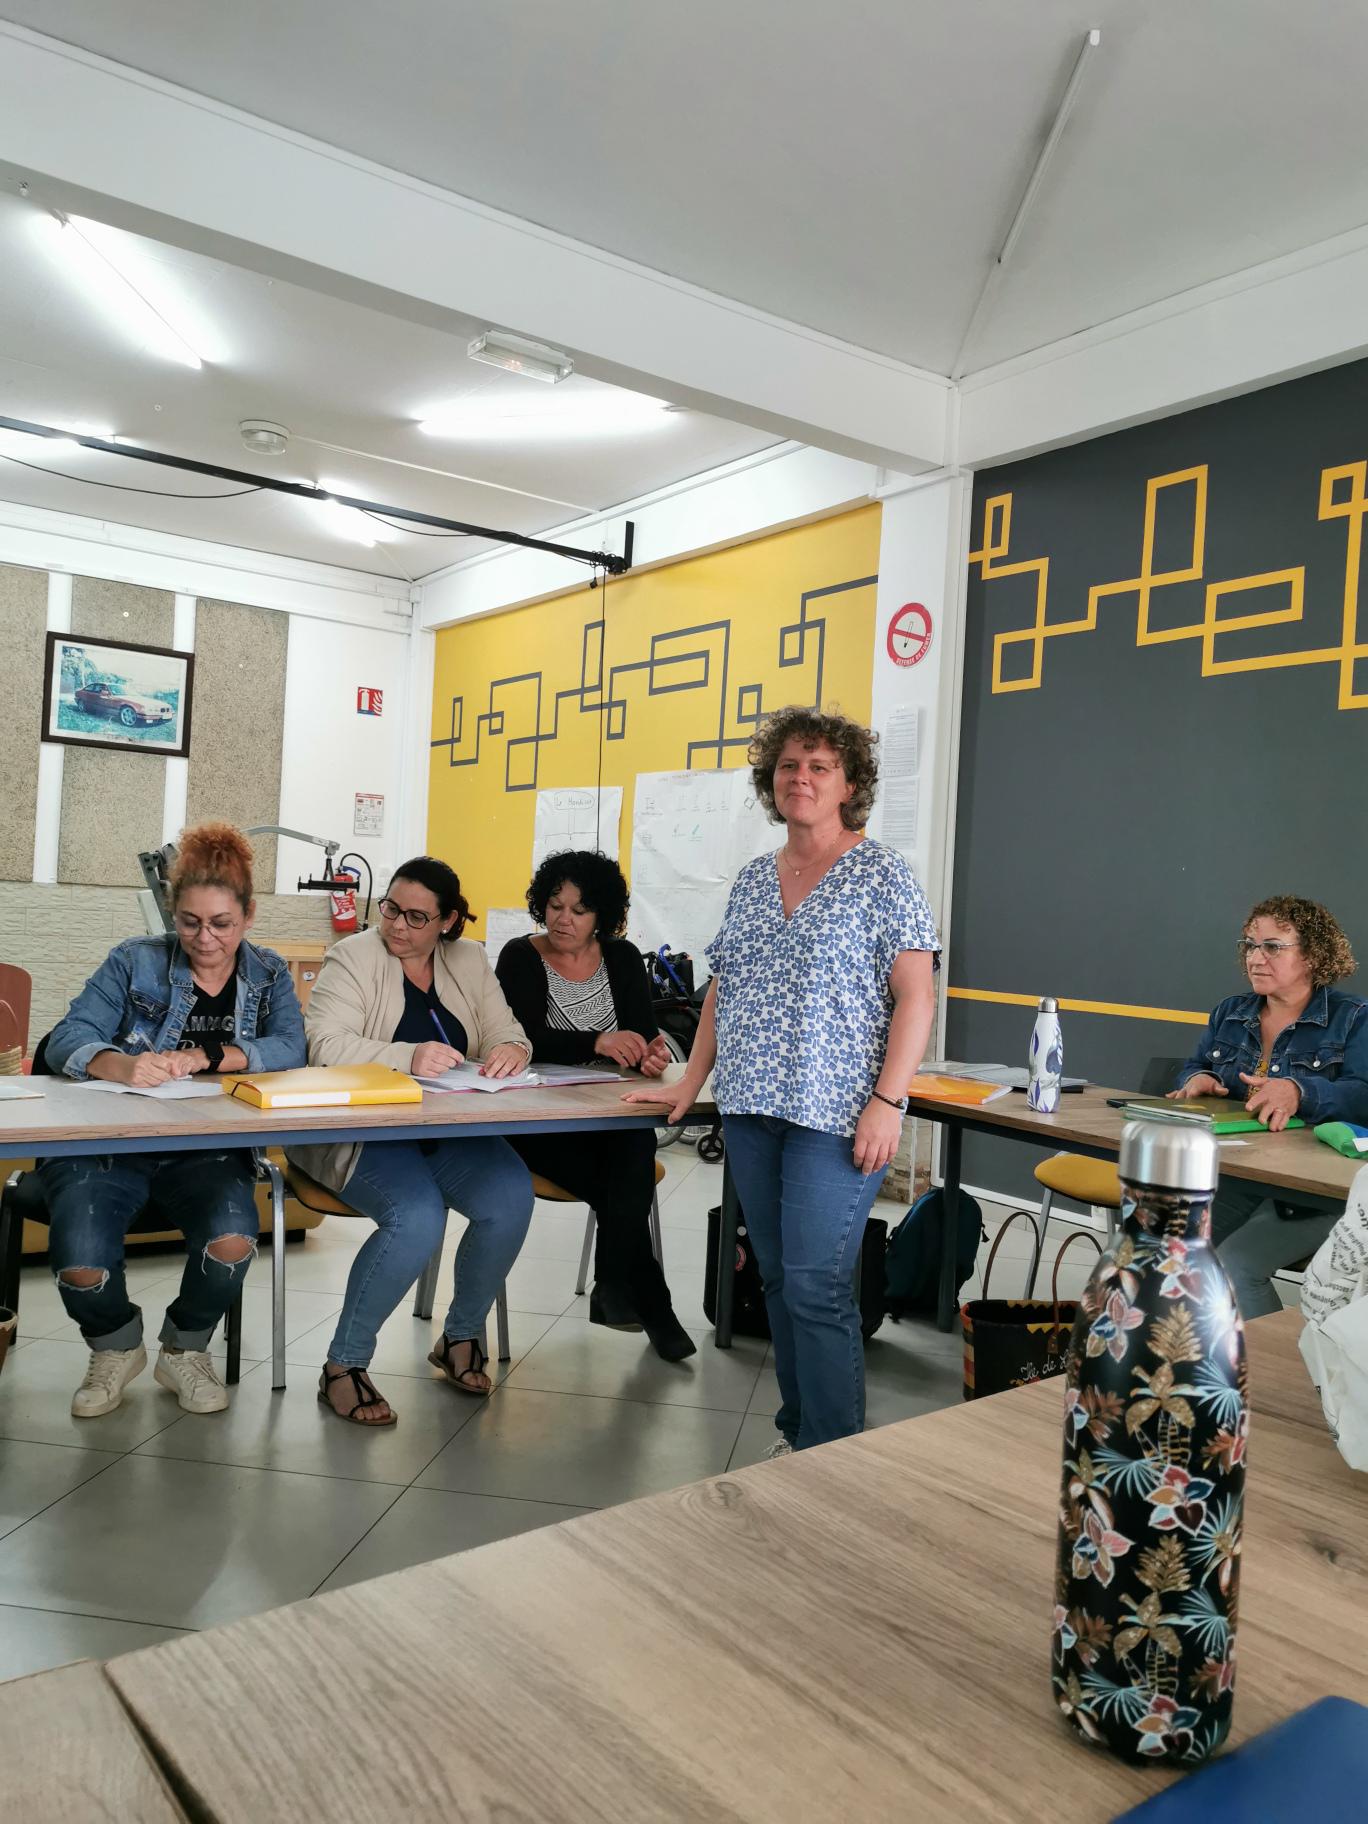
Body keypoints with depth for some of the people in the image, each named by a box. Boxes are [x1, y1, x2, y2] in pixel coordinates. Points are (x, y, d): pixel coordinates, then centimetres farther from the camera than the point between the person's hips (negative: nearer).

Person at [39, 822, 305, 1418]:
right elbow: (66, 1040, -9)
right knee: (81, 1265, -27)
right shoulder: (135, 962, 3)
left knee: (232, 1240, -29)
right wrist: (120, 1064, -32)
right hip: (109, 1143, -1)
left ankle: (185, 1348, 7)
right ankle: (115, 1346, 13)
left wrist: (205, 1055, -25)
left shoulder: (268, 975, 9)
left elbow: (291, 1047, -9)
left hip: (208, 1150, 1)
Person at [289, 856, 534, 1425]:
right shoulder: (354, 957, -5)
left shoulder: (468, 960, 11)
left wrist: (511, 1049, -15)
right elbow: (326, 1046, -18)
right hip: (359, 1132, -5)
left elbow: (505, 1033, 11)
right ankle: (343, 1365, -7)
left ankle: (461, 1337, 6)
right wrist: (409, 1057, -32)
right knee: (418, 1218, -31)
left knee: (512, 1198, -21)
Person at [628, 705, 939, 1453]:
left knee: (815, 1286, -8)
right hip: (750, 1110, 6)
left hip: (835, 1115, -6)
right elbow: (722, 989, 18)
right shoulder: (752, 879, 13)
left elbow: (916, 994, -9)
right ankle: (796, 1432, 25)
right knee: (777, 1278, 12)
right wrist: (691, 1082, 13)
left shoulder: (881, 874, -4)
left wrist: (887, 1100, -17)